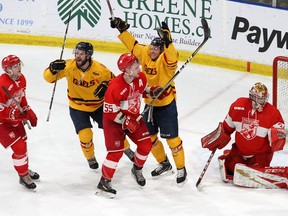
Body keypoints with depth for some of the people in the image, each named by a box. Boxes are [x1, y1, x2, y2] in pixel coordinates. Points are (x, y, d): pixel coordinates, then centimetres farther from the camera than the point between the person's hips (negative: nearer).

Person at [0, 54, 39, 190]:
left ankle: (24, 169, 46)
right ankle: (23, 176, 8)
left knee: (23, 143, 22)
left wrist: (29, 112, 5)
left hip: (15, 117, 9)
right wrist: (17, 116, -30)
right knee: (18, 148, -11)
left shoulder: (21, 79, -3)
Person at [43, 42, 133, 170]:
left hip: (98, 105, 1)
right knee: (85, 135, -14)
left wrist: (105, 86, -27)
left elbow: (112, 79, -6)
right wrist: (53, 68, -39)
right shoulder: (68, 66, -20)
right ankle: (90, 158, 17)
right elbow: (48, 77, -18)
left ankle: (127, 149, 36)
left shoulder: (99, 69, -21)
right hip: (78, 107, -1)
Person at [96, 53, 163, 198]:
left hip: (134, 117, 7)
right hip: (114, 120, -7)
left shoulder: (141, 77, -11)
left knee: (146, 144, 2)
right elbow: (109, 111, -25)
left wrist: (153, 91, -8)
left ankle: (137, 170, 30)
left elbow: (143, 90, 13)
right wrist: (126, 121, -24)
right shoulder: (115, 87, -32)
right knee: (116, 151, -12)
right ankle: (104, 182, 1)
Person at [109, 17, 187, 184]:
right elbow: (132, 44, 7)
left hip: (166, 105, -7)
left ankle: (181, 169, 14)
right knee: (149, 137, 17)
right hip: (149, 103, 7)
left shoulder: (166, 59, -23)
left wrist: (167, 41, -59)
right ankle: (164, 164, 37)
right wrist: (122, 28, 2)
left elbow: (172, 57, -45)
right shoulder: (144, 53, -4)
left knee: (172, 139, -3)